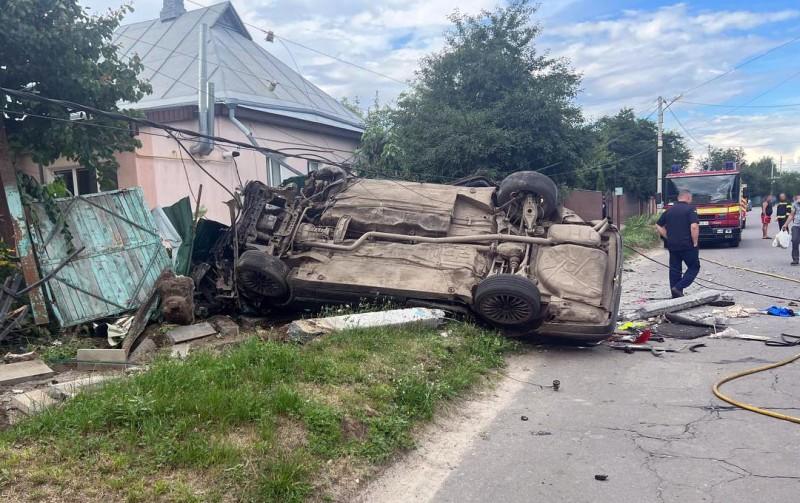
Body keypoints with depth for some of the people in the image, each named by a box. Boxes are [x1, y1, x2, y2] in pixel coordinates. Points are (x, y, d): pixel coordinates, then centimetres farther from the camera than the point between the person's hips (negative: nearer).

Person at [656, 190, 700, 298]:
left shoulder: (669, 210, 11)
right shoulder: (690, 209, -7)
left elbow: (658, 226, 14)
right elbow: (694, 226, -20)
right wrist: (695, 242, -10)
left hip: (672, 245, 6)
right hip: (687, 245, -5)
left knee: (675, 270, 10)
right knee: (694, 267, 7)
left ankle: (676, 296, 12)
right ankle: (678, 288, -8)